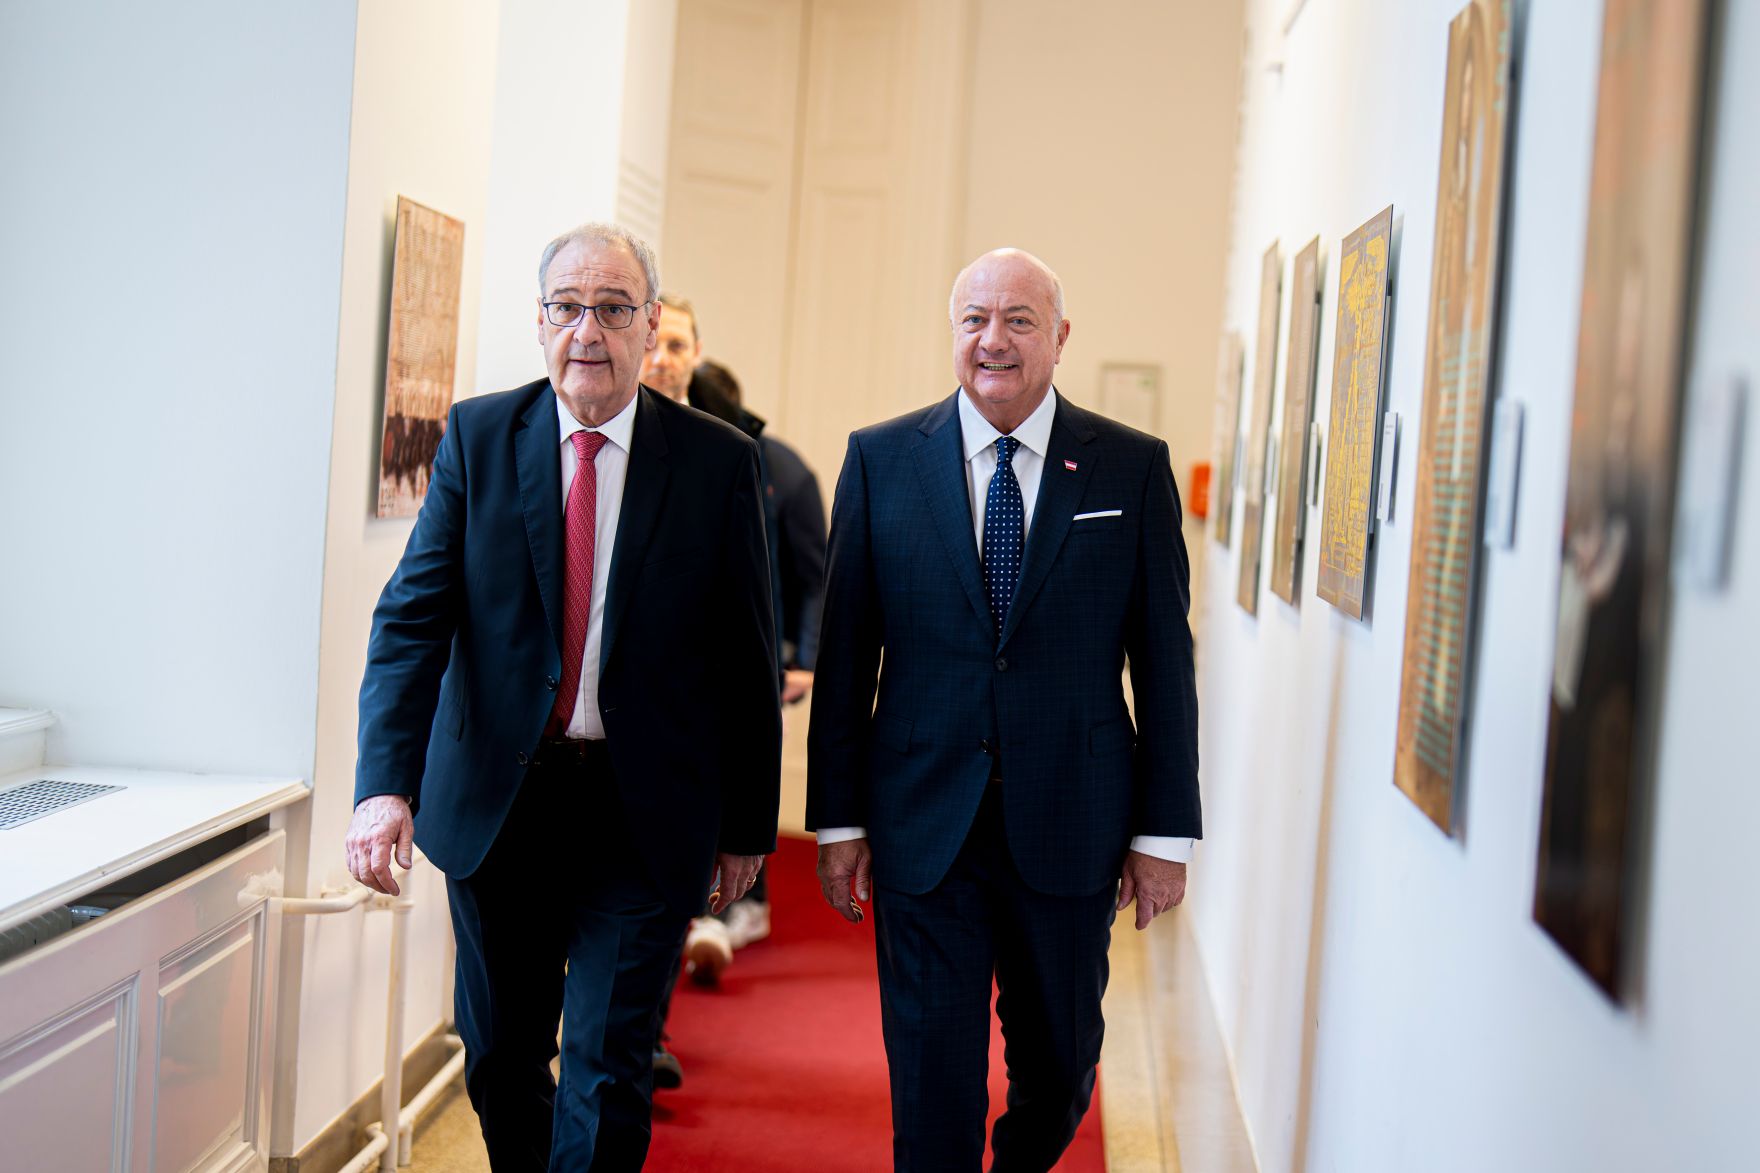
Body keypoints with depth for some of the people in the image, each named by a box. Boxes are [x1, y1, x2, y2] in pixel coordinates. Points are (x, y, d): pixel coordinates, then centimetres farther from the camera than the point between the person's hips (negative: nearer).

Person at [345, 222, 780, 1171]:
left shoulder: (718, 461, -3)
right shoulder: (476, 437, 0)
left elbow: (748, 655, 1)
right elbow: (413, 614, -7)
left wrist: (748, 823, 3)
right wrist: (386, 781, -20)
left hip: (642, 814, -2)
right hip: (495, 802, 2)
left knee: (608, 1076, -3)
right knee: (499, 1058, 15)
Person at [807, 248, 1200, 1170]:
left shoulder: (1133, 468, 0)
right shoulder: (880, 460, 2)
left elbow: (1163, 658, 1)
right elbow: (844, 653, 3)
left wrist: (1165, 830, -1)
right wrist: (837, 819, 1)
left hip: (1070, 826, 1)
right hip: (922, 825, 0)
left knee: (1058, 1074, 15)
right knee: (932, 1082, 5)